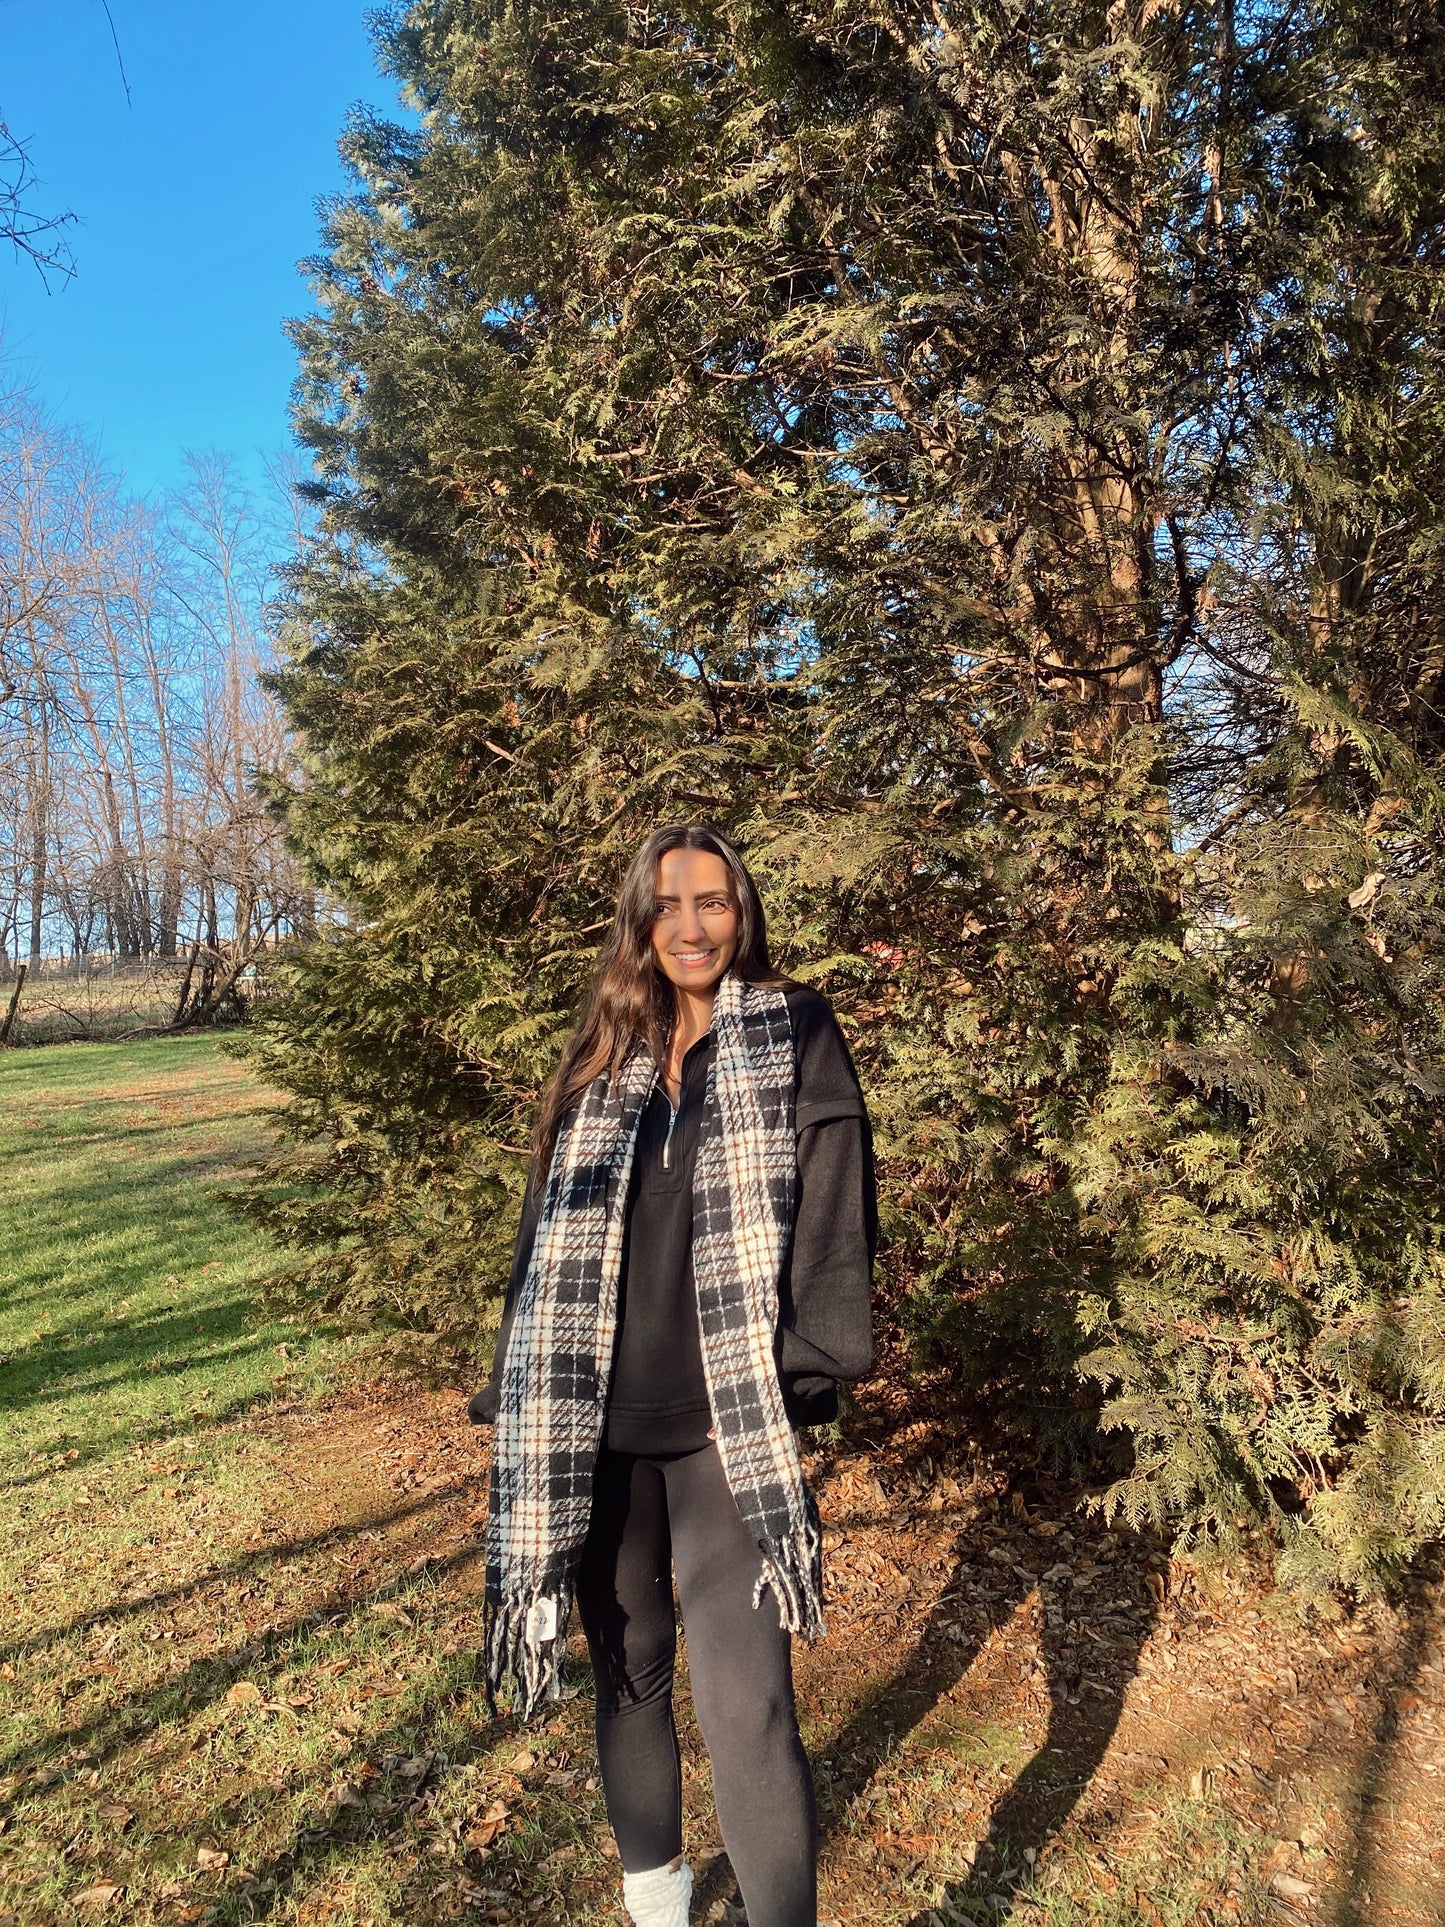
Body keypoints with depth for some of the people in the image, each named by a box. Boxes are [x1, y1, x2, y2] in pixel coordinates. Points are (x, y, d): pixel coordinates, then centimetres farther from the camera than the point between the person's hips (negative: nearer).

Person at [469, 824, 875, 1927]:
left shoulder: (795, 1037, -1)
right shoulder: (605, 1058, 9)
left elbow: (835, 1207, -6)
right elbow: (554, 1235, 11)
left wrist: (811, 1364, -14)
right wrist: (524, 1392, 6)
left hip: (727, 1422, -4)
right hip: (598, 1422, 4)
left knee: (744, 1703, -8)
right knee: (626, 1664, 18)